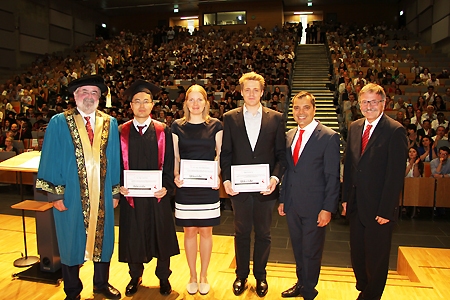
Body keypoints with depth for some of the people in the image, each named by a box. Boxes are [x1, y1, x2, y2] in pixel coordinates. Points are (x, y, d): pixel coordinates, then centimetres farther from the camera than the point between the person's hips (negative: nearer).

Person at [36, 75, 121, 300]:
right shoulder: (59, 123, -3)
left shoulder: (110, 124, 5)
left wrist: (116, 191, 4)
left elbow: (115, 160, 5)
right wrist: (55, 193, -9)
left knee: (102, 239, 14)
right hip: (70, 195, -2)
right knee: (71, 242, 12)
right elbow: (51, 159, -5)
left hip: (102, 195, 3)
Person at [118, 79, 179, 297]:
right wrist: (119, 186, -10)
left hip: (157, 194, 0)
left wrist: (167, 187, -14)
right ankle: (135, 276, 34)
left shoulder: (163, 131, 0)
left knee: (161, 236, 10)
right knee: (132, 237, 11)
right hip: (130, 195, 1)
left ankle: (163, 277, 31)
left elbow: (169, 164, -2)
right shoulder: (121, 132, 2)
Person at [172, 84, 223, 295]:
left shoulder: (215, 125, 2)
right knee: (189, 231, 8)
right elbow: (174, 157, 5)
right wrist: (175, 176, -12)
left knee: (206, 231, 8)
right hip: (185, 187, 1)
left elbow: (220, 154, 3)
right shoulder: (177, 126, 3)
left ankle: (203, 276, 25)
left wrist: (218, 176, -12)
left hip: (208, 186, 0)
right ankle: (192, 276, 25)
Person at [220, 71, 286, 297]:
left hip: (265, 187, 0)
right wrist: (226, 179, -9)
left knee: (263, 234, 14)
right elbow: (225, 153, 2)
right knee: (241, 233, 14)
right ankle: (241, 275, 32)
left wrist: (275, 177, -13)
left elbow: (281, 153, 0)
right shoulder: (230, 118, 2)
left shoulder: (276, 118, 1)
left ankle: (260, 276, 33)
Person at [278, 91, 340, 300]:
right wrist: (282, 199, 10)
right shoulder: (290, 135, 8)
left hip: (314, 205, -5)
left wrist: (328, 208, -15)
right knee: (298, 248, 18)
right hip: (292, 204, 5)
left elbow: (333, 177, -11)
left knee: (311, 251, 9)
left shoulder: (329, 137, -10)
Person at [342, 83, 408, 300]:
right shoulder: (355, 128, 7)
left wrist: (386, 210, -16)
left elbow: (396, 174, -15)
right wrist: (346, 198, 7)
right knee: (357, 254, 18)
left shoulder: (395, 131, -13)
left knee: (376, 257, 11)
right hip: (356, 205, 6)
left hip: (378, 207, -6)